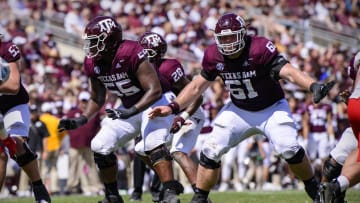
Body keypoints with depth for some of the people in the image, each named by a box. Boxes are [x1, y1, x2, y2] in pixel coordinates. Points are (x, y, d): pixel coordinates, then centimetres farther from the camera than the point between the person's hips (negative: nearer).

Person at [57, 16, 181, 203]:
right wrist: (81, 120, -6)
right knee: (100, 146, 0)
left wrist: (131, 112, -41)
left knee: (153, 144, -31)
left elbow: (155, 90, -31)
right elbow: (97, 99, 9)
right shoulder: (93, 63, -7)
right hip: (130, 107, 8)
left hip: (156, 101, -8)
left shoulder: (131, 54, -31)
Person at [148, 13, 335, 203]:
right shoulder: (214, 56, -12)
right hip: (239, 110, 4)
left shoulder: (259, 49, -27)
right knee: (211, 150, -7)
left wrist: (313, 86, -53)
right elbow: (198, 85, 1)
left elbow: (288, 71, -36)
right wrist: (173, 107, -5)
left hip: (271, 108, -4)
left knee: (289, 149, -20)